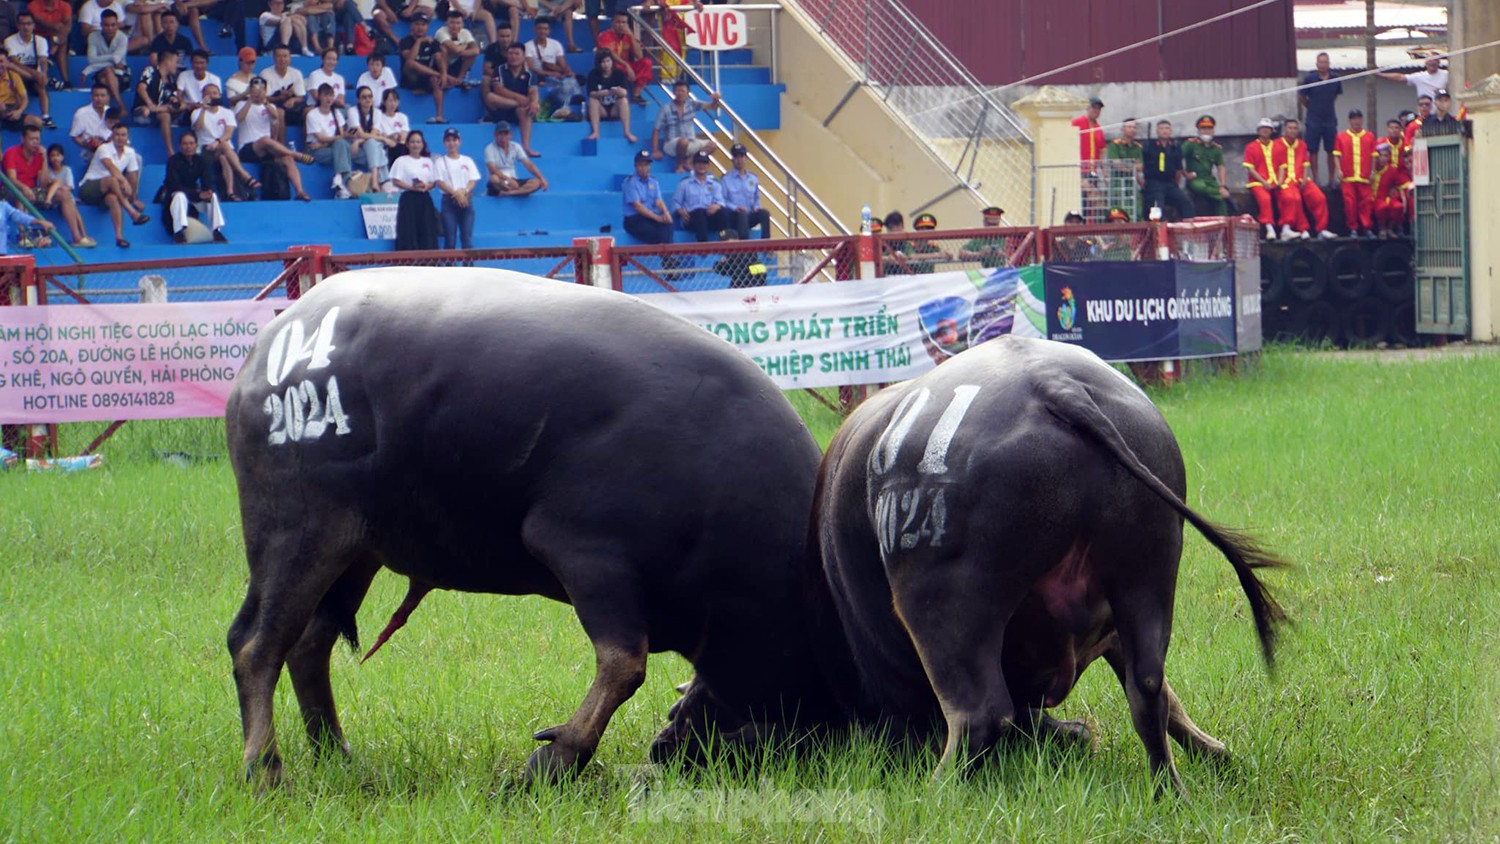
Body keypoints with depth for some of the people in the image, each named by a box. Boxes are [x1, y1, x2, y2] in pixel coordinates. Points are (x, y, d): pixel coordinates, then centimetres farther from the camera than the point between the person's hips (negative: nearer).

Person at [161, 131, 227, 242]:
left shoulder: (201, 161, -7)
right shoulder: (174, 161, -19)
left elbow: (207, 183, -13)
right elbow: (175, 186, -27)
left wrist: (208, 193, -39)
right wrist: (198, 195, -35)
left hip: (193, 193, 4)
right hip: (173, 194, -4)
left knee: (213, 196, -21)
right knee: (180, 196, -38)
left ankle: (217, 231, -23)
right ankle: (179, 232, -44)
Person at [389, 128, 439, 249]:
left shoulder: (428, 161, 15)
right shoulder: (402, 161, 0)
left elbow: (433, 182, 14)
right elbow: (396, 181, -7)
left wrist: (426, 187, -9)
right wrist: (412, 187, -19)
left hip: (424, 199, 4)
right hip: (409, 199, -4)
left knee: (427, 233, 0)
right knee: (408, 234, -8)